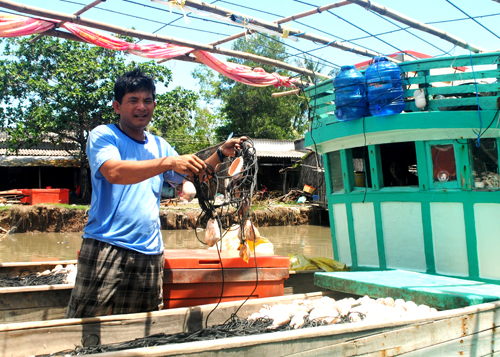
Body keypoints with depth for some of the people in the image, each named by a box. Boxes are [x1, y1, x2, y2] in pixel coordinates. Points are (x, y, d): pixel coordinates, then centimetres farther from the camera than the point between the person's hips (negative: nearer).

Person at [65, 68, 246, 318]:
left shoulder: (159, 146, 18)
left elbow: (191, 178, 23)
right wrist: (168, 162, -28)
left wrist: (220, 154, 8)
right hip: (107, 248, -5)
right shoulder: (103, 136, 0)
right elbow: (114, 172, -20)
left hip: (150, 251, 6)